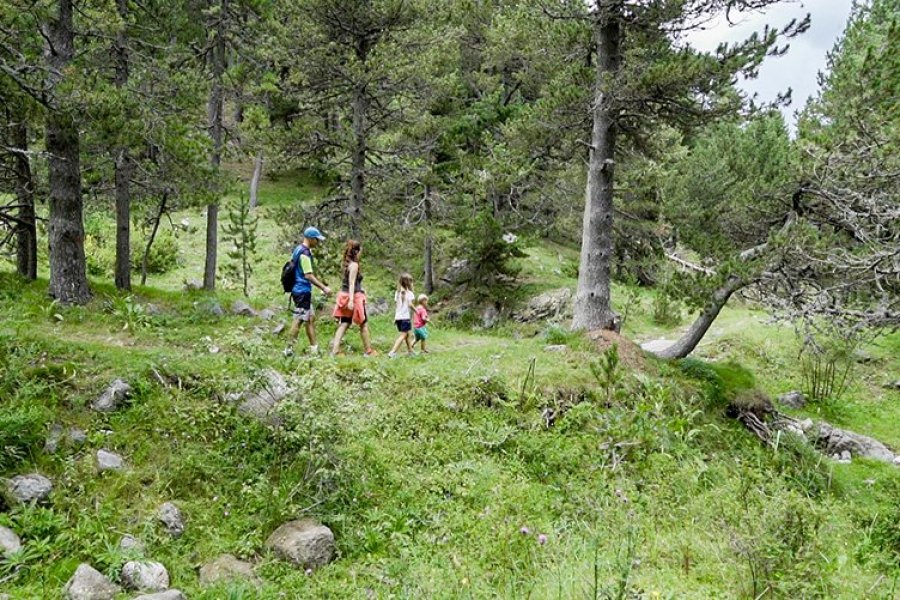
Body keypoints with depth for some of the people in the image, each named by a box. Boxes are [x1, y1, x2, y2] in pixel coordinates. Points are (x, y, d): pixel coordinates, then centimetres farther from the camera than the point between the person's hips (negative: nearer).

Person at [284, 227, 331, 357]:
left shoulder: (299, 250, 13)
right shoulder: (304, 253, -17)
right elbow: (308, 276, -22)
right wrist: (324, 288, -21)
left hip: (301, 290, 10)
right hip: (302, 291, -10)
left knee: (311, 318, 13)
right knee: (298, 320, -4)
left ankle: (314, 348, 17)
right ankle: (289, 349, 1)